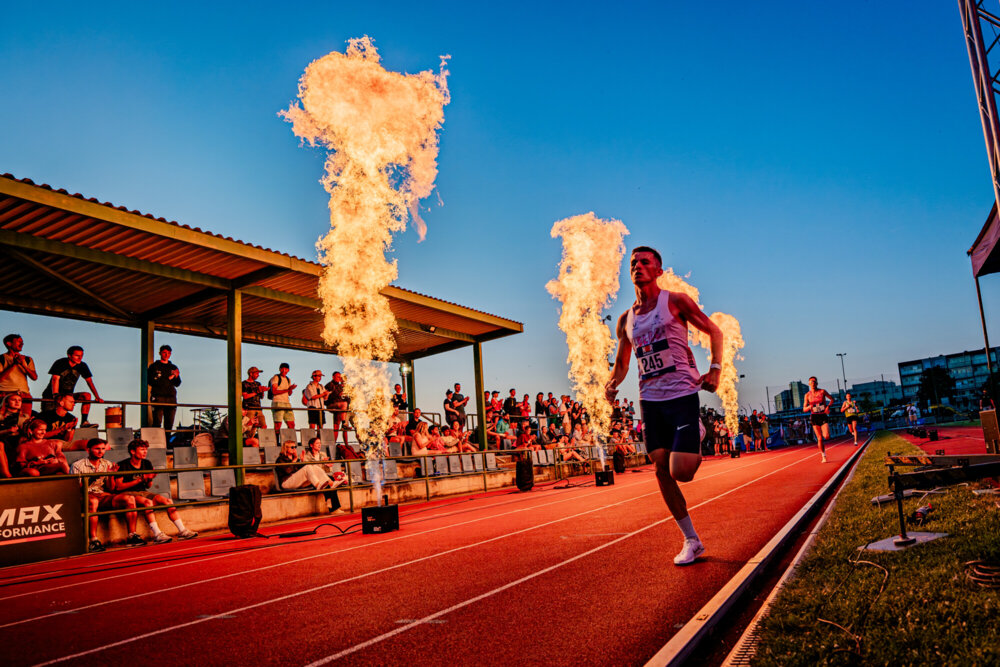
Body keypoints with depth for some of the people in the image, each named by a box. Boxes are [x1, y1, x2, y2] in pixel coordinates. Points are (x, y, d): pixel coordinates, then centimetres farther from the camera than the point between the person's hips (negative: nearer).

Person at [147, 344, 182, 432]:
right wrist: (167, 379, -9)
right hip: (158, 398, -4)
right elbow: (149, 381, -3)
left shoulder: (174, 368, 19)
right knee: (157, 422, -12)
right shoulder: (154, 366, 9)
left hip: (171, 398, 4)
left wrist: (176, 377, -8)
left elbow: (177, 384, 15)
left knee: (169, 424, 0)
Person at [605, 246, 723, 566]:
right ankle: (691, 541, 17)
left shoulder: (675, 301, -1)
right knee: (662, 471, 3)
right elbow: (621, 363, 21)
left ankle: (696, 446, 23)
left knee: (680, 471, -13)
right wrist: (612, 383, 0)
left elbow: (714, 331, 5)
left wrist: (715, 368, -9)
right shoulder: (626, 320, 13)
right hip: (650, 399, 5)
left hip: (682, 394, -5)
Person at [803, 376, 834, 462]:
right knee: (819, 438, 0)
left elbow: (832, 399, 11)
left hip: (823, 416, 0)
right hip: (814, 417, 0)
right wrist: (809, 407, -19)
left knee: (827, 436, -16)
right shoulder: (807, 395, 1)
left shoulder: (822, 391, -1)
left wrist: (828, 406, -6)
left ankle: (825, 432, 22)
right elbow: (804, 409, 3)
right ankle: (824, 456, 12)